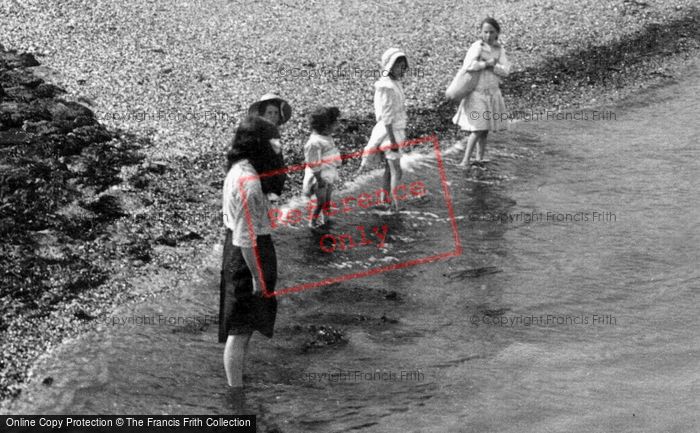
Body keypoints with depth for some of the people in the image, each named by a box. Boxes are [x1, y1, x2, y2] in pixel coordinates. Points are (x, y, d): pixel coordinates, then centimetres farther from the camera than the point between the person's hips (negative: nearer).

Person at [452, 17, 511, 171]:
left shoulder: (499, 49, 4)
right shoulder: (477, 46, -12)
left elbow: (505, 70, -5)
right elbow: (468, 65, -29)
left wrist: (491, 66, -18)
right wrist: (487, 63, -19)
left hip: (493, 93, 6)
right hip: (477, 93, -6)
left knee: (485, 129, 12)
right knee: (478, 129, -10)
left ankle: (480, 158, 26)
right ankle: (465, 160, -2)